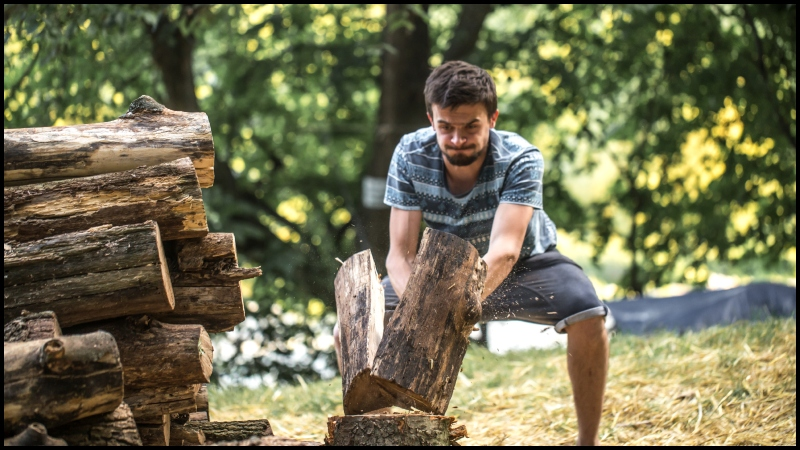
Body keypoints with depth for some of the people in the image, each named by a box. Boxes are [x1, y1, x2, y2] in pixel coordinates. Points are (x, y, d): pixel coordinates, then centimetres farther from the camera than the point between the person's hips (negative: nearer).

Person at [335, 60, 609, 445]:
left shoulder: (520, 160, -31)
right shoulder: (411, 155, -24)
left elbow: (503, 252, -44)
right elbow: (400, 254, -26)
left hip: (523, 265, -3)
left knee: (587, 318, -33)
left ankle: (588, 440, -16)